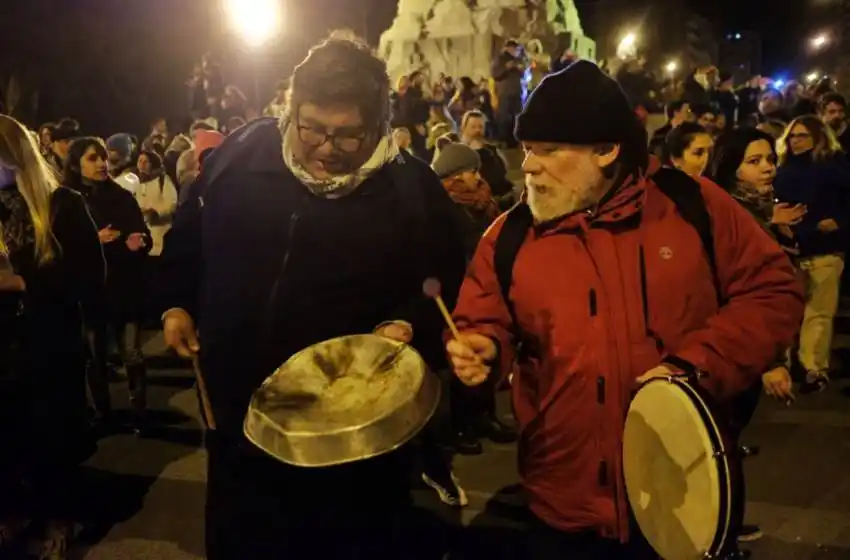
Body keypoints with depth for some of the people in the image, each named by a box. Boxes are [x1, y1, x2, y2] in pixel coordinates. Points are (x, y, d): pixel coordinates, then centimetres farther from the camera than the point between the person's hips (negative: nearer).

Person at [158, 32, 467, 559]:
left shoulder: (414, 190, -13)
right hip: (239, 415, 4)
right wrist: (176, 304, 11)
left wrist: (409, 325, -20)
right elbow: (188, 236, 14)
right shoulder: (240, 156, -4)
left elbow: (447, 289, -3)